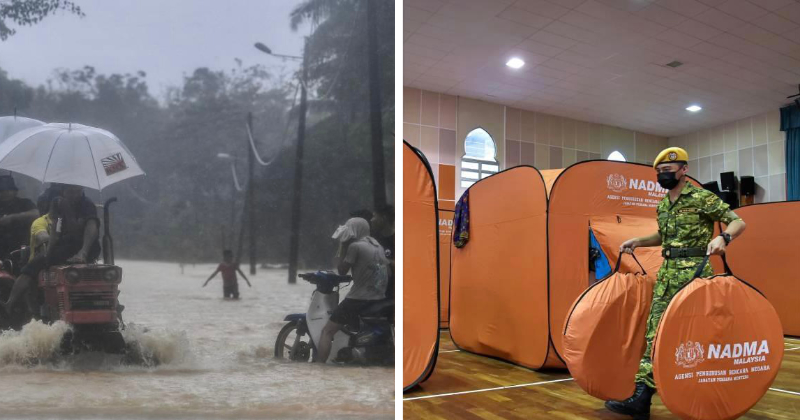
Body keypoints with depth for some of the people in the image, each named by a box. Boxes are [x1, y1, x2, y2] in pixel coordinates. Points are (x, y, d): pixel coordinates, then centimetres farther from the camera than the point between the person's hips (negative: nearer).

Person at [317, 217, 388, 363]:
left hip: (358, 299, -7)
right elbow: (387, 273, 19)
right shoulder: (378, 247, 15)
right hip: (378, 301, 8)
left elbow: (342, 271, -1)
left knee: (327, 330, -1)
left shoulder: (355, 246, -7)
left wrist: (344, 249, 5)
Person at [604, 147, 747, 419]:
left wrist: (723, 237, -29)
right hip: (667, 271, 7)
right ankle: (642, 397, -1)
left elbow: (738, 222, -9)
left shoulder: (702, 198, -7)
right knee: (655, 330, 0)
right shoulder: (662, 206, 15)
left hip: (695, 271, -7)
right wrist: (637, 241, 15)